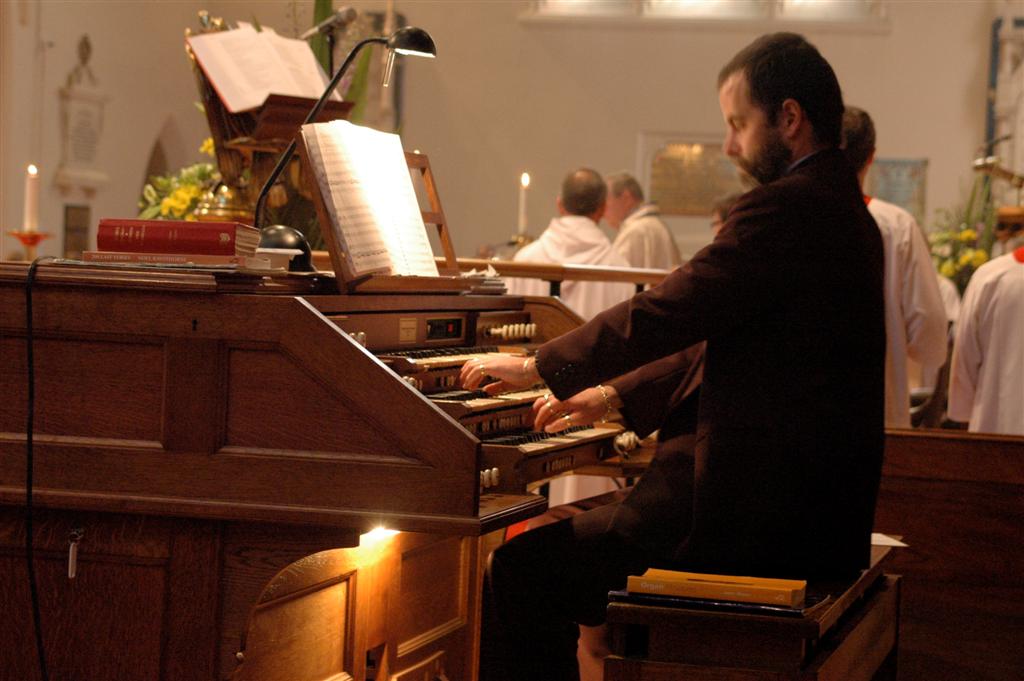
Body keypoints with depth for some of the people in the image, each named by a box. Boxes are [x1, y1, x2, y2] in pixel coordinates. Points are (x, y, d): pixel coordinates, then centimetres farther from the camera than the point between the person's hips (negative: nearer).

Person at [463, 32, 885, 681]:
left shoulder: (787, 206, -16)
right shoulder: (839, 206, 16)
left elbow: (665, 313, -17)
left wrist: (540, 365, -4)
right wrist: (619, 394, 19)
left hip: (763, 515, -11)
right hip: (812, 500, 11)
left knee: (522, 570, -10)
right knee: (549, 547, 20)